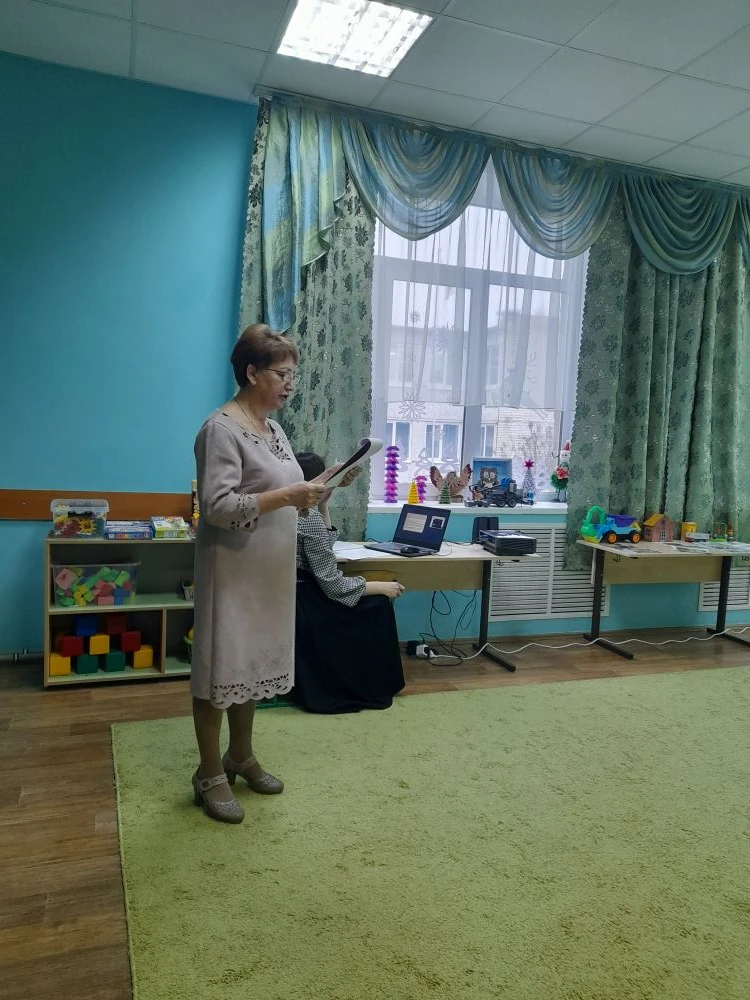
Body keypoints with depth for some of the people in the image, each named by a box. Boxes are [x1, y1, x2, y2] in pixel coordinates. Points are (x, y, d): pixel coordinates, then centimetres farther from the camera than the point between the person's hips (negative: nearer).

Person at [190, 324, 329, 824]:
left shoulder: (273, 428, 11)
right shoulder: (222, 429, -17)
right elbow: (218, 507, -24)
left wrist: (305, 495, -1)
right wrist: (288, 496, -26)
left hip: (269, 571, 9)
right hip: (232, 571, -9)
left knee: (253, 662, 18)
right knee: (221, 668, 4)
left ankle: (242, 756, 34)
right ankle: (210, 774, 20)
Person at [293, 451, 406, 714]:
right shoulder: (309, 516, -20)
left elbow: (323, 543, 20)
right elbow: (332, 584, -21)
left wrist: (323, 504, 11)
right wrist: (379, 587, -10)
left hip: (292, 600, 10)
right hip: (303, 607, -9)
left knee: (371, 595, 20)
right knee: (377, 605, 4)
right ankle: (372, 689, 17)